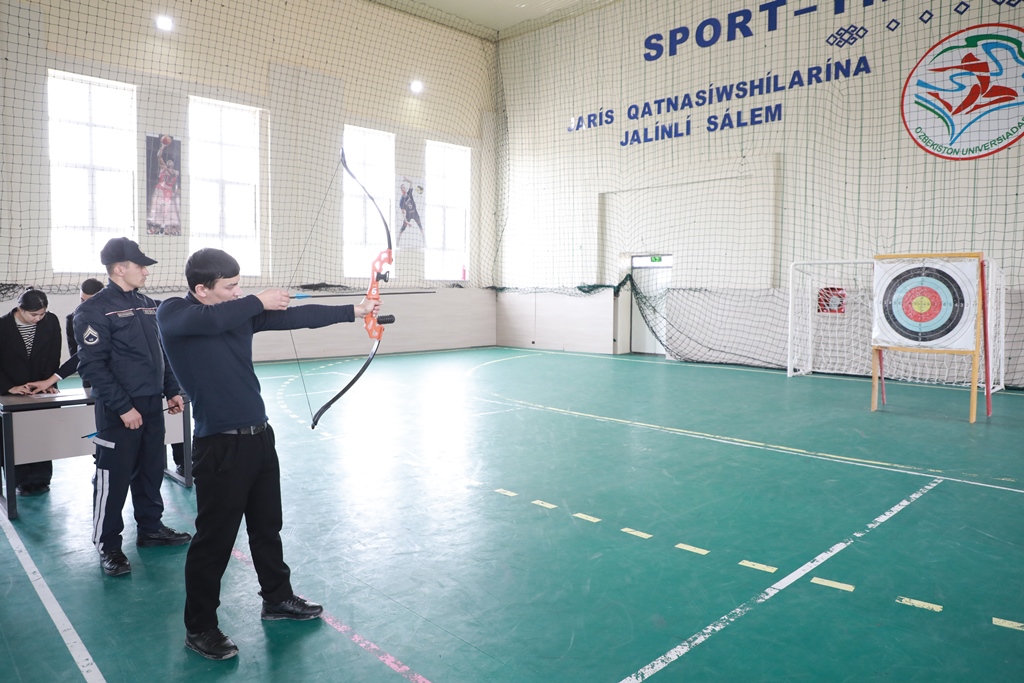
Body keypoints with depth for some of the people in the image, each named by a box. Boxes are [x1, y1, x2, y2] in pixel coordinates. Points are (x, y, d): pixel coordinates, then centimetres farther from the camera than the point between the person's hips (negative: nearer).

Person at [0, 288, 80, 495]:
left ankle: (41, 478, 13)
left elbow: (54, 357, -2)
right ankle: (23, 481, 11)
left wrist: (49, 382, -11)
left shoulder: (51, 322, -6)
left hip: (41, 389, 1)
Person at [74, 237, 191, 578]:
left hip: (152, 405, 7)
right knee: (113, 478, 1)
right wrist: (122, 406, -18)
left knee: (151, 470, 15)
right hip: (118, 410, -7)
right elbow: (92, 366, -16)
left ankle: (151, 528, 29)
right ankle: (108, 546, 14)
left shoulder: (148, 304, 11)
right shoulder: (94, 309, -11)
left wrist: (172, 391, 12)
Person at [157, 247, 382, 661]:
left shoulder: (240, 312, 5)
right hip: (219, 445, -6)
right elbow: (212, 320, -31)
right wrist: (258, 302, -18)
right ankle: (199, 628, 22)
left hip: (259, 436, 6)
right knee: (214, 538, 3)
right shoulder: (172, 314, -10)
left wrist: (353, 311, 1)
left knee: (267, 526, 19)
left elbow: (294, 317, 3)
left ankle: (277, 599, 37)